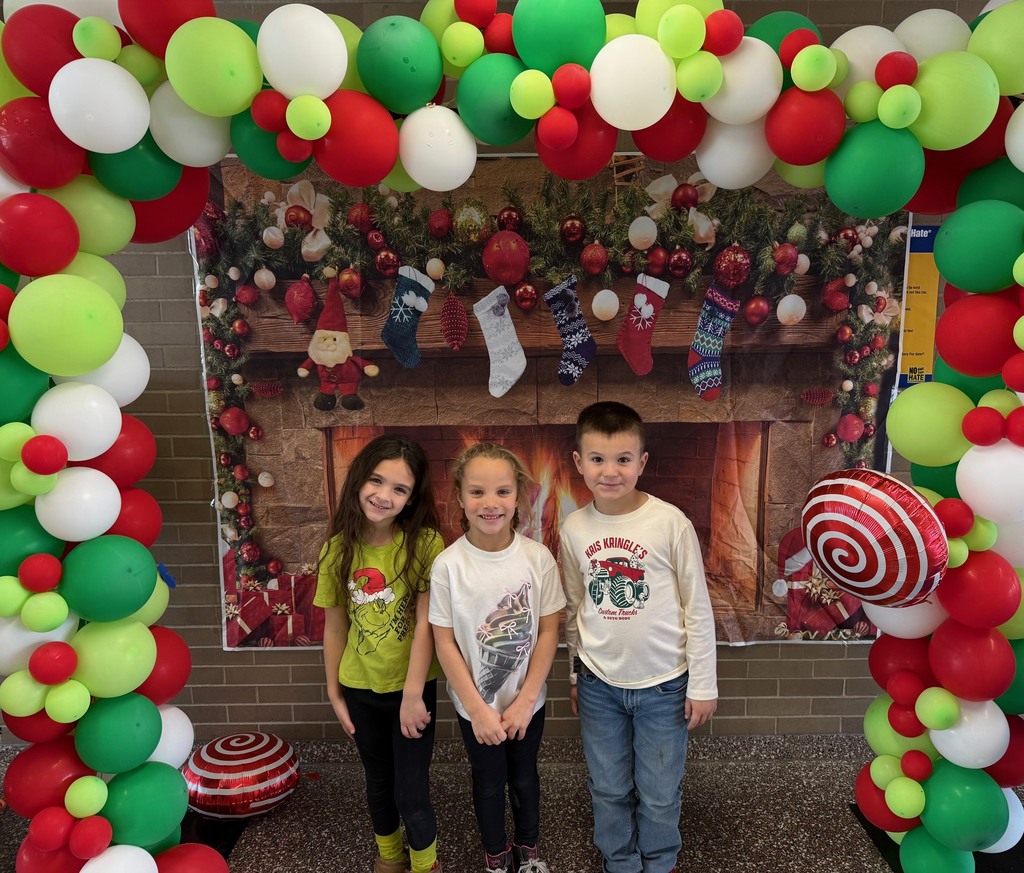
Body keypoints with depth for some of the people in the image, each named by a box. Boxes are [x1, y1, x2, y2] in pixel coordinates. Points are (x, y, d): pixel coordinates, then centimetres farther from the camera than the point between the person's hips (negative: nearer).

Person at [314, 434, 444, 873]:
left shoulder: (425, 544, -18)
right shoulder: (338, 549, -8)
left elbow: (425, 623, -18)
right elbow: (335, 627, 0)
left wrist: (413, 695, -18)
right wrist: (334, 692, 6)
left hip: (412, 688, -3)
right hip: (360, 688, 3)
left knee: (411, 793, 5)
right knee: (378, 781, 23)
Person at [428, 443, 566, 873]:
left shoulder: (538, 557, -15)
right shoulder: (447, 565, -19)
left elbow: (548, 631, -9)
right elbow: (445, 643, -13)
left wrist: (525, 700, -11)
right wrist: (478, 709, -13)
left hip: (527, 701, 1)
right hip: (475, 706, -1)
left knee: (524, 777, 22)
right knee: (489, 782, 19)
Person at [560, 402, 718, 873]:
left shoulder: (671, 523, -16)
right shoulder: (574, 529, -6)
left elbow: (698, 610, -8)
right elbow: (575, 610, 6)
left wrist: (702, 685, -4)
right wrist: (575, 675, 12)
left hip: (663, 684, -2)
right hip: (598, 684, 3)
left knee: (659, 794, 15)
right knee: (609, 791, 18)